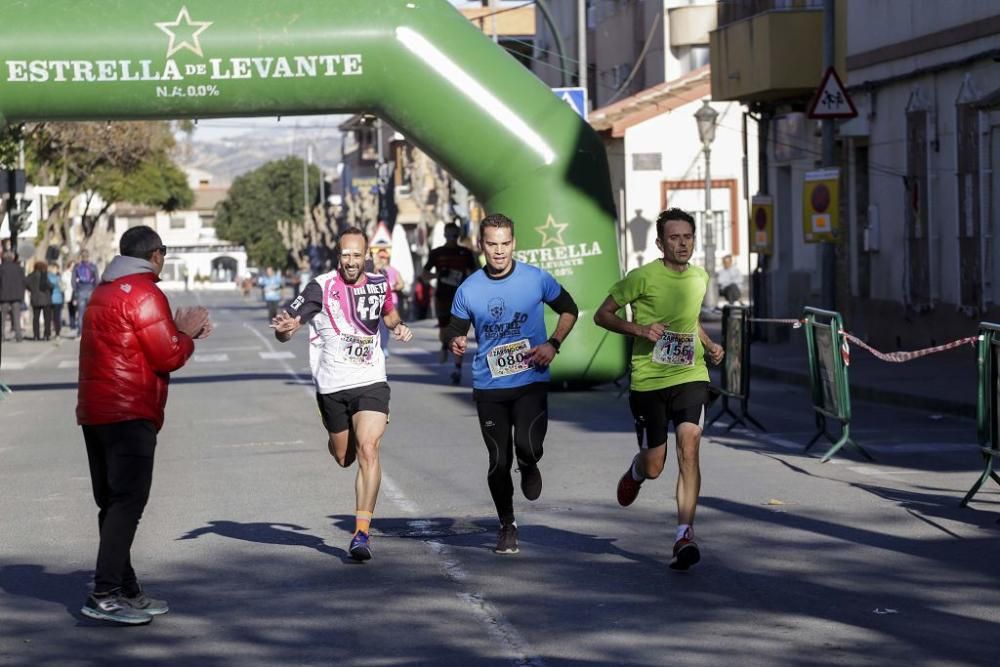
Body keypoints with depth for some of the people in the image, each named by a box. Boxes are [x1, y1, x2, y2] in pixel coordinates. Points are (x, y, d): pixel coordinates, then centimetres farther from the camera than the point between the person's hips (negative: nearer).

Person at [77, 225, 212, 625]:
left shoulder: (105, 293, 19)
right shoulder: (143, 294, -11)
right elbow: (168, 356, -13)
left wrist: (180, 331, 18)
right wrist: (187, 334, 5)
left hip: (95, 412, 10)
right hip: (129, 414, -10)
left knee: (114, 502, 13)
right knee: (128, 501, -12)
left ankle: (126, 591, 19)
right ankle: (105, 595, -18)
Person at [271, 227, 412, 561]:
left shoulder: (380, 284, 2)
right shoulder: (321, 287, -9)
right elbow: (286, 329, -14)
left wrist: (398, 326, 5)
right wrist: (284, 328, -37)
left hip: (371, 383, 1)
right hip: (331, 387, 0)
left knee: (368, 451, -17)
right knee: (343, 457, 13)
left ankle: (362, 531, -17)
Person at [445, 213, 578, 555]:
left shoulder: (536, 279, -2)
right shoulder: (468, 289, 0)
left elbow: (568, 309, 11)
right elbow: (454, 331, 10)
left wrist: (553, 343, -4)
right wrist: (455, 342, -15)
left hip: (531, 381, -1)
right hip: (489, 386, 1)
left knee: (528, 447, -21)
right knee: (498, 462, 3)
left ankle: (529, 468, 18)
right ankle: (507, 526, 25)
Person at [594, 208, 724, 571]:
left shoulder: (700, 278, 8)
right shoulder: (643, 277, -8)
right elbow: (602, 315, -2)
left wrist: (709, 344, 11)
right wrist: (639, 329, -17)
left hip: (690, 377, 3)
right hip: (648, 380, -2)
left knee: (689, 447, -19)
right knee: (654, 467, 3)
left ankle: (685, 535, -17)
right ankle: (635, 471, 43)